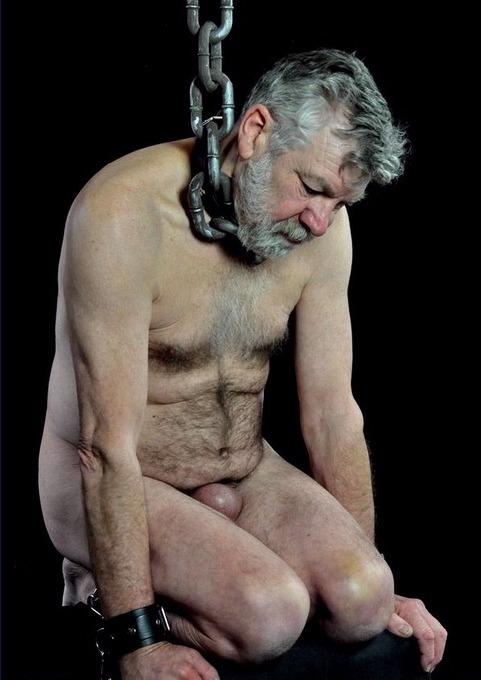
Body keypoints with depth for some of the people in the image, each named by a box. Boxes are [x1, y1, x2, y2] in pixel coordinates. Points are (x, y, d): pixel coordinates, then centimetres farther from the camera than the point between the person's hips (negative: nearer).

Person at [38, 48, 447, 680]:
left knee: (360, 602, -19)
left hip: (244, 470, 6)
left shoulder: (322, 227, -7)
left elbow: (333, 414, 0)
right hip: (108, 483, -5)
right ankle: (101, 592, -1)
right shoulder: (125, 211, -26)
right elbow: (109, 446, -28)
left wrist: (377, 588, 4)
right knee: (270, 614, -28)